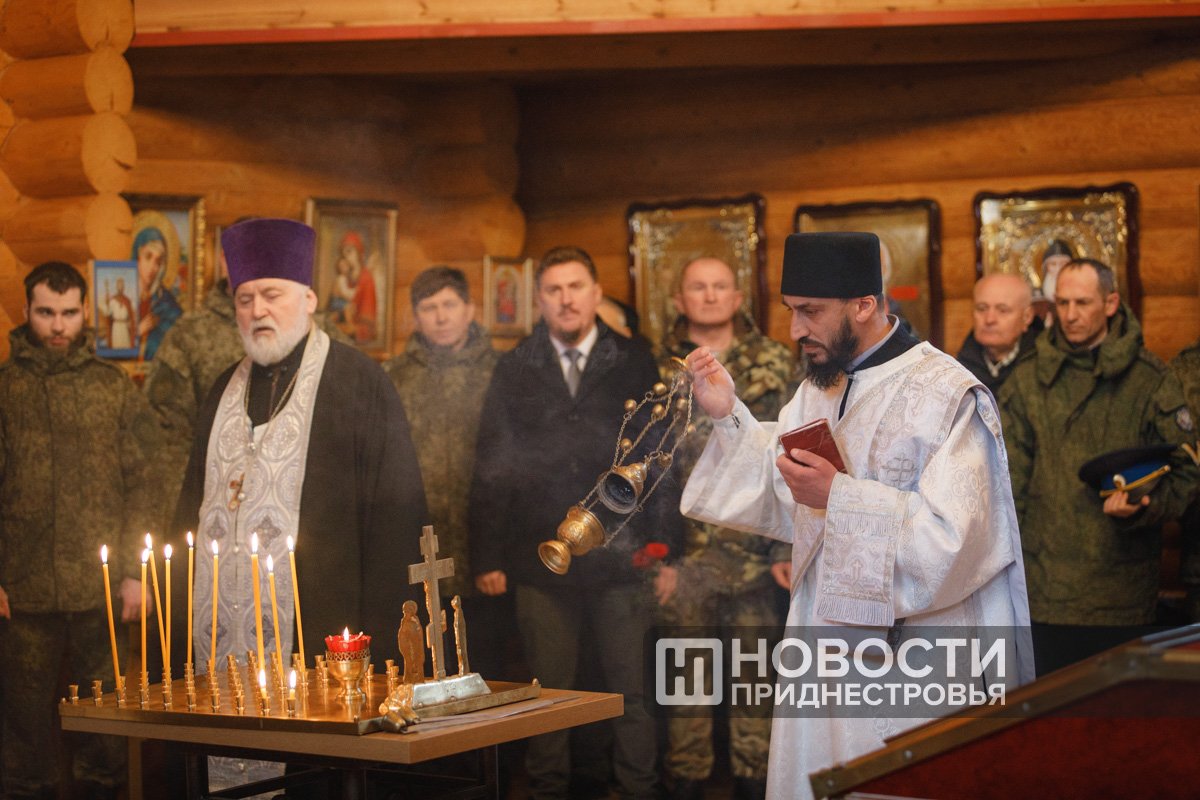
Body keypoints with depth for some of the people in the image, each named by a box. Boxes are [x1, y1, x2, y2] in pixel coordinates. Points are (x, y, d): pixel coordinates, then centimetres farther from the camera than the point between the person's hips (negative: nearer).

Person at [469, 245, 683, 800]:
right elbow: (491, 468, 9)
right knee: (548, 693, 6)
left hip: (621, 558, -1)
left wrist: (664, 546, -3)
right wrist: (486, 557, 3)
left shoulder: (635, 364, 7)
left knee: (632, 691, 1)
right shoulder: (513, 371, 9)